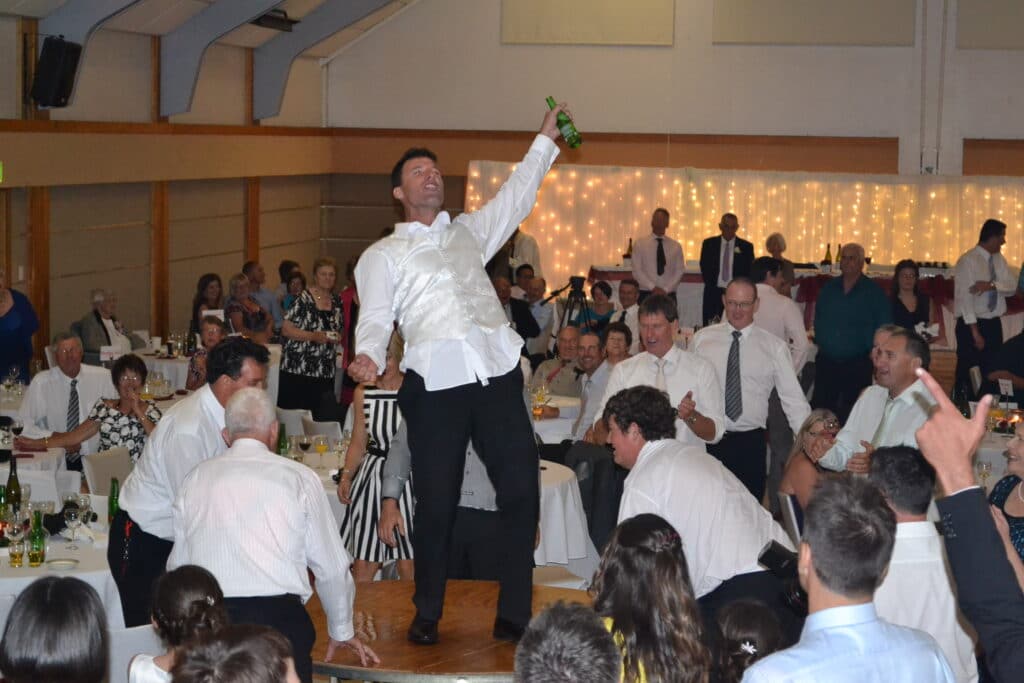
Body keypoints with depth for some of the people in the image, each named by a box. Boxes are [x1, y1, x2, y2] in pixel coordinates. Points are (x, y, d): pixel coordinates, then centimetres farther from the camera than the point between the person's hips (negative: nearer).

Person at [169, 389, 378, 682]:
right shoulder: (299, 477, 5)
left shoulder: (195, 478, 12)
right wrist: (341, 632, 25)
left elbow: (178, 565, 15)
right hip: (278, 617, -2)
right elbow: (331, 567, 10)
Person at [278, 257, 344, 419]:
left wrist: (339, 337, 0)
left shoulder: (337, 302, 11)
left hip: (325, 373, 5)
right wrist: (313, 336, -19)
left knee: (323, 417, 0)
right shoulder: (303, 299, -7)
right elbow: (285, 329, -9)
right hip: (297, 370, -5)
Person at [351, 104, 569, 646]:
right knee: (436, 504, 1)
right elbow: (375, 318, 3)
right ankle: (427, 616, 17)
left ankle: (513, 616, 8)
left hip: (498, 373, 3)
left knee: (521, 492, -1)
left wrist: (546, 140, 20)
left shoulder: (468, 232, 25)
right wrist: (368, 357, -17)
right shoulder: (383, 255, 13)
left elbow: (516, 196, 24)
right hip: (435, 382, -3)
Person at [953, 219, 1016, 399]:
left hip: (994, 324, 7)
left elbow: (1012, 288, -1)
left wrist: (991, 285, -21)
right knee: (966, 374, -2)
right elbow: (965, 297, -17)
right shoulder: (968, 261, -13)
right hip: (973, 324, -7)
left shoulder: (999, 259, 8)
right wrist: (975, 332, -20)